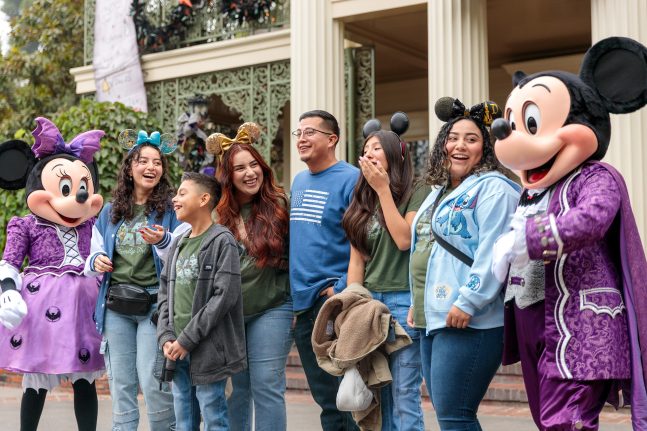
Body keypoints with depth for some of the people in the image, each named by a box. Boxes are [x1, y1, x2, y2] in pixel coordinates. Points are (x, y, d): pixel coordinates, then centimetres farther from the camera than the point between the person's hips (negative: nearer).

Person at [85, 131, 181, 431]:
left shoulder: (172, 211, -1)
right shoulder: (109, 213, 10)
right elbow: (94, 256, 19)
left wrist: (163, 242, -22)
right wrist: (95, 261, -4)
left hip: (154, 304, -4)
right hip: (115, 307, 4)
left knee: (152, 381, -8)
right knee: (120, 383, 9)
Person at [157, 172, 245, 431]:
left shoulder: (222, 241, -7)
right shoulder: (177, 244, 16)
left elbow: (225, 296, -16)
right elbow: (165, 295, 14)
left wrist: (188, 339, -15)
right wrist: (166, 337, -2)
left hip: (208, 350, -7)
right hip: (178, 351, 7)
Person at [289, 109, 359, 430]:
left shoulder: (350, 179, -10)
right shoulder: (298, 181, 14)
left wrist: (342, 289, -19)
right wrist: (292, 288, 16)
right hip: (301, 301, 8)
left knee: (335, 398, -4)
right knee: (321, 392, 14)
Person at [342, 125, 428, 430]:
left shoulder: (418, 194, -1)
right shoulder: (363, 203, 15)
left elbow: (405, 239, -15)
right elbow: (356, 260, 13)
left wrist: (383, 188, -9)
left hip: (404, 301, -5)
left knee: (404, 394, -6)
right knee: (380, 395, 8)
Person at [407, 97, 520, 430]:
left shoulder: (492, 188, -7)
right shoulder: (439, 193, 22)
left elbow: (492, 253, -19)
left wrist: (468, 302, -23)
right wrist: (418, 303, 25)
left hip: (468, 322, -9)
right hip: (433, 320, 9)